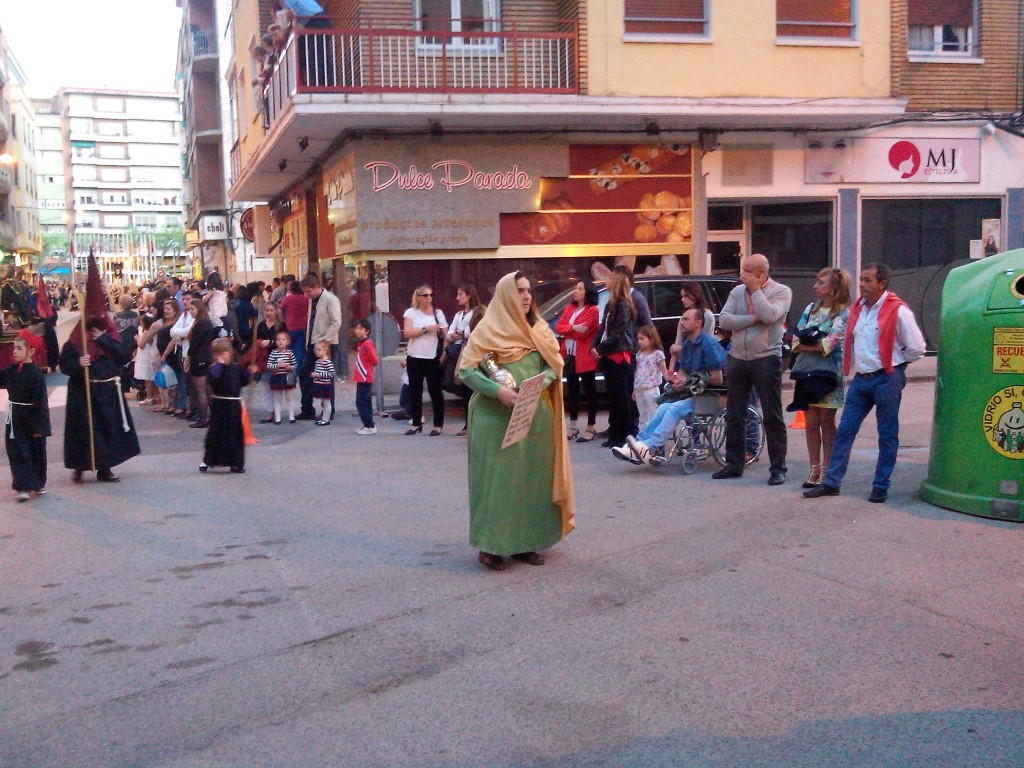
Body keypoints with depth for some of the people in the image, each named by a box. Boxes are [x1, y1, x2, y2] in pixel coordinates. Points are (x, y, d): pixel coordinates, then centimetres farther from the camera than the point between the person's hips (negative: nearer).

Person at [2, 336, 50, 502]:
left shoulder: (36, 373, -16)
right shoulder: (12, 369, 2)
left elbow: (40, 401, -16)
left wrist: (39, 426, -16)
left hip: (32, 418, -5)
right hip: (15, 418, 5)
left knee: (35, 453, 10)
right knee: (17, 452, 0)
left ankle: (38, 484, 24)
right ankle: (24, 487, 2)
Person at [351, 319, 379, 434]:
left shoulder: (367, 343, -15)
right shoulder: (360, 343, 14)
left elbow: (375, 360, -17)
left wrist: (369, 367, -1)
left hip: (365, 378, -10)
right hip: (362, 378, 10)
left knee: (361, 403, -8)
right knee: (365, 402, 13)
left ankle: (370, 427, -5)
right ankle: (368, 426, 20)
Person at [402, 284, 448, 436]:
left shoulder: (438, 313, 6)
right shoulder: (411, 312, 3)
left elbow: (446, 335, 4)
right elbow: (407, 333, -10)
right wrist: (426, 328, -16)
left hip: (433, 358, -1)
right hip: (415, 358, 1)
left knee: (435, 391, 0)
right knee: (415, 391, 7)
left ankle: (438, 425, 8)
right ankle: (417, 424, 17)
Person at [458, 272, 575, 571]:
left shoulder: (538, 328, 12)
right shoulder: (488, 330, -5)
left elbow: (555, 364, 9)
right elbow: (465, 370, -10)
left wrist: (542, 381, -12)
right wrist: (498, 390, -22)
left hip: (537, 416, 6)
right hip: (498, 418, -6)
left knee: (533, 478, 8)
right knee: (497, 478, -3)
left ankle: (525, 542, 18)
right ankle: (491, 546, 5)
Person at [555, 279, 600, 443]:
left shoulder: (592, 310, -8)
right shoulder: (569, 308, 14)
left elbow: (583, 333, -17)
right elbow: (558, 327, 2)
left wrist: (567, 329, -4)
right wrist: (573, 328, -15)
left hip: (584, 356, -7)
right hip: (569, 355, 7)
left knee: (589, 390, -1)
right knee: (572, 390, 12)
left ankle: (591, 428, 4)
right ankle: (573, 426, 20)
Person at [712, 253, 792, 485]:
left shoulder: (781, 291, -3)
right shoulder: (737, 291, 9)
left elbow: (770, 316, -21)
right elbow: (724, 320, -4)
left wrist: (755, 289, -13)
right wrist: (753, 319, -14)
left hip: (766, 360, -5)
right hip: (737, 359, 5)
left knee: (772, 417, 0)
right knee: (734, 416, 9)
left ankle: (778, 468, 6)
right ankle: (734, 464, 19)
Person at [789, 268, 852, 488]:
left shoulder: (843, 313, -5)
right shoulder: (811, 308, 14)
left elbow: (830, 344, -14)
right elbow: (797, 340, 8)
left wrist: (807, 345, -3)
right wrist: (817, 345, -9)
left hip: (829, 371, -5)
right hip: (806, 370, 5)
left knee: (827, 422, 2)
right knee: (811, 422, 5)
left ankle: (827, 469, 9)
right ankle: (815, 468, 12)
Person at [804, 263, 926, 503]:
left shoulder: (897, 310, -10)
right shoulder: (857, 308, 10)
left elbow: (916, 347, -7)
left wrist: (893, 364, 2)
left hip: (887, 379, -6)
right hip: (861, 379, 6)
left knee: (887, 435, 4)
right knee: (844, 431, 5)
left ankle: (881, 487, 12)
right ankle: (831, 482, 10)